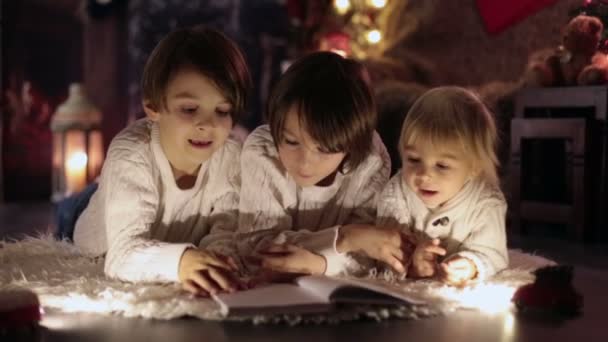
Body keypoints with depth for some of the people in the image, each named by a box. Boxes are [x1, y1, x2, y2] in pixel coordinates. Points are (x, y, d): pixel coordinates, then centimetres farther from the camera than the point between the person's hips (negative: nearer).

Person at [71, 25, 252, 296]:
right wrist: (182, 260, -59)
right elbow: (125, 253, -38)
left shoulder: (228, 155, -16)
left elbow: (224, 233, -17)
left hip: (176, 289, 4)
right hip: (99, 274, -3)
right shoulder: (131, 155, -29)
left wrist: (202, 268, -41)